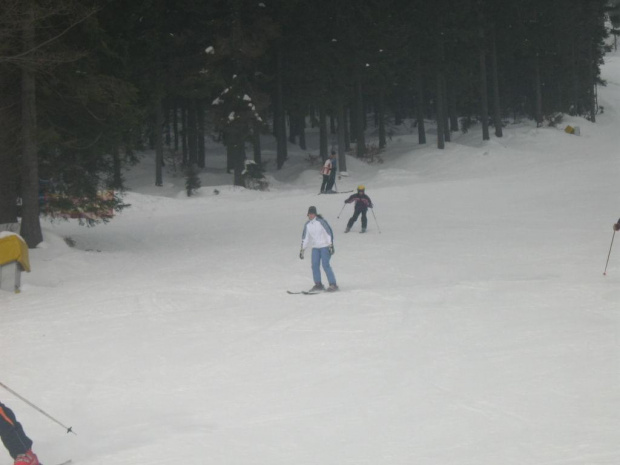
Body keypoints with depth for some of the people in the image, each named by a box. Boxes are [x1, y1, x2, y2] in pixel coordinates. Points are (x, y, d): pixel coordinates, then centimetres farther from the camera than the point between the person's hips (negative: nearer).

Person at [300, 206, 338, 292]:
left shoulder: (321, 221, -13)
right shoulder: (307, 225, 4)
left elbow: (329, 232, -12)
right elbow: (305, 237, 12)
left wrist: (331, 245, -16)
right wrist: (302, 249, 10)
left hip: (325, 246, -6)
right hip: (315, 247, 6)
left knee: (325, 265, -12)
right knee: (315, 265, -1)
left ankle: (333, 284, -8)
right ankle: (318, 284, 10)